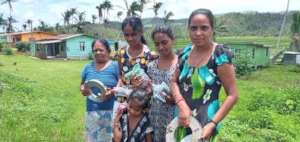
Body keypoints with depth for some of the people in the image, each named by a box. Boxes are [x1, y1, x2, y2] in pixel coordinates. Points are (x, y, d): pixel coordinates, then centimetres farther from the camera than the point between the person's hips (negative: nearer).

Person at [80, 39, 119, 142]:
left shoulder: (115, 66, -3)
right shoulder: (88, 67, 10)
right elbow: (82, 85, 18)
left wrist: (113, 92, -22)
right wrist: (83, 90, -4)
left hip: (111, 111, -4)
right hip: (92, 111, 4)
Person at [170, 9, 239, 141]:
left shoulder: (220, 56, -16)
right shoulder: (185, 53, -1)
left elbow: (232, 95, -14)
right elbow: (174, 82, 4)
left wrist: (212, 124, -22)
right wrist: (182, 105, -14)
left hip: (205, 122, -5)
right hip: (183, 119, 5)